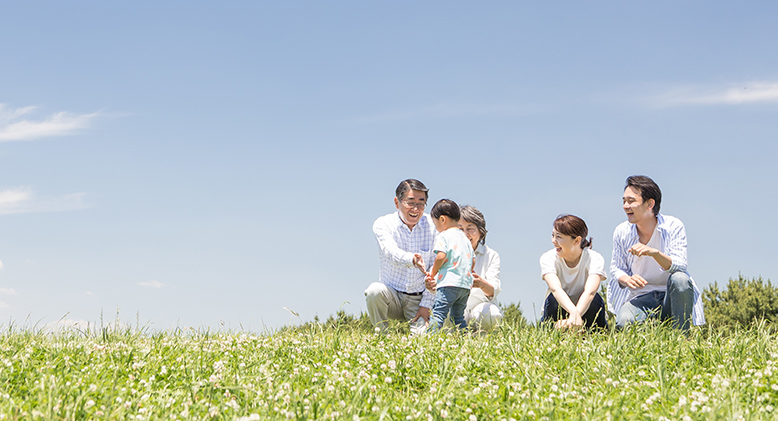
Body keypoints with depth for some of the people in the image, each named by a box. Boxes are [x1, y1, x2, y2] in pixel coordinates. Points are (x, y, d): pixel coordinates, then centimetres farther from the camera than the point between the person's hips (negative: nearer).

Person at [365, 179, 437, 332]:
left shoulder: (432, 226, -5)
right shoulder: (382, 224, -9)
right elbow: (391, 252, -30)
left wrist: (426, 305, -10)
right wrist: (412, 259, -53)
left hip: (418, 300, 0)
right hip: (391, 295, 0)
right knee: (375, 290, -33)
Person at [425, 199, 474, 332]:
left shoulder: (444, 236, -3)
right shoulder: (465, 238, 21)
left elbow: (441, 256, -16)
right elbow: (472, 261, 22)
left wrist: (432, 273, -2)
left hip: (449, 283, -8)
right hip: (466, 285, 8)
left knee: (438, 314, -12)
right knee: (458, 316, 16)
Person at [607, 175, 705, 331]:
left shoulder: (674, 226, -8)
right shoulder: (621, 232, 0)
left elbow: (679, 266, -19)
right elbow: (616, 268, 7)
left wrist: (655, 253, -39)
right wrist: (627, 279, -19)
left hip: (670, 297, -1)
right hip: (640, 298, 1)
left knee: (680, 279, -35)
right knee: (624, 321, -33)